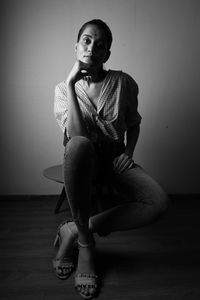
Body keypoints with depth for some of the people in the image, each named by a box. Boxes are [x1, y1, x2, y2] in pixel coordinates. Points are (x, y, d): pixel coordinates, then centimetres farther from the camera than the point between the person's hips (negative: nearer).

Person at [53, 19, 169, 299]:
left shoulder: (123, 83, 1)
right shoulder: (63, 88, -1)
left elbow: (133, 123, 15)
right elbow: (76, 134, -18)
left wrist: (128, 151, -3)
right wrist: (71, 84, -19)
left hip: (114, 160, 2)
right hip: (82, 161, -1)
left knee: (159, 202, -25)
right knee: (79, 145, -40)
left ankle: (73, 230, -16)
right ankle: (85, 243, -23)